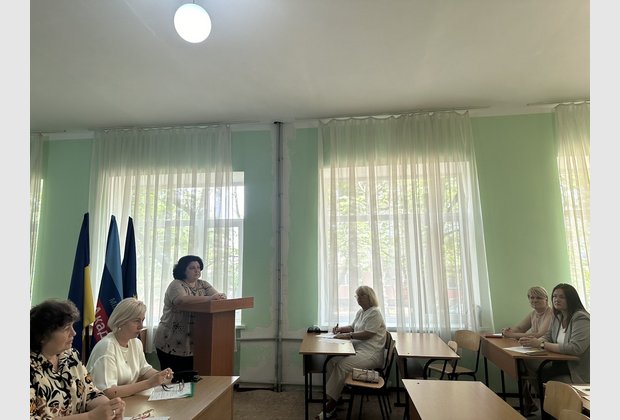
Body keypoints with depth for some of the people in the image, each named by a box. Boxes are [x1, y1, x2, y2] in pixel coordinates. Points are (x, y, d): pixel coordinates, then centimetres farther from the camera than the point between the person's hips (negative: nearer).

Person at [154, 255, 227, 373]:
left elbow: (219, 296, -1)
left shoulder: (203, 285, 10)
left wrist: (221, 297, -25)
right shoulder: (176, 285, -8)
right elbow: (183, 300, -27)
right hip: (172, 343, -5)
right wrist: (209, 298, -34)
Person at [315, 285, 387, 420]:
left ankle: (331, 406, -19)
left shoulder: (375, 313, -9)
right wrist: (340, 329, 7)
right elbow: (352, 327, 26)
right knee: (332, 361, -12)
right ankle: (332, 396, -9)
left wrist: (347, 335, -19)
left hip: (370, 353, -9)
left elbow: (367, 334, -18)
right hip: (357, 348, 9)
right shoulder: (360, 312, 20)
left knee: (342, 365, -27)